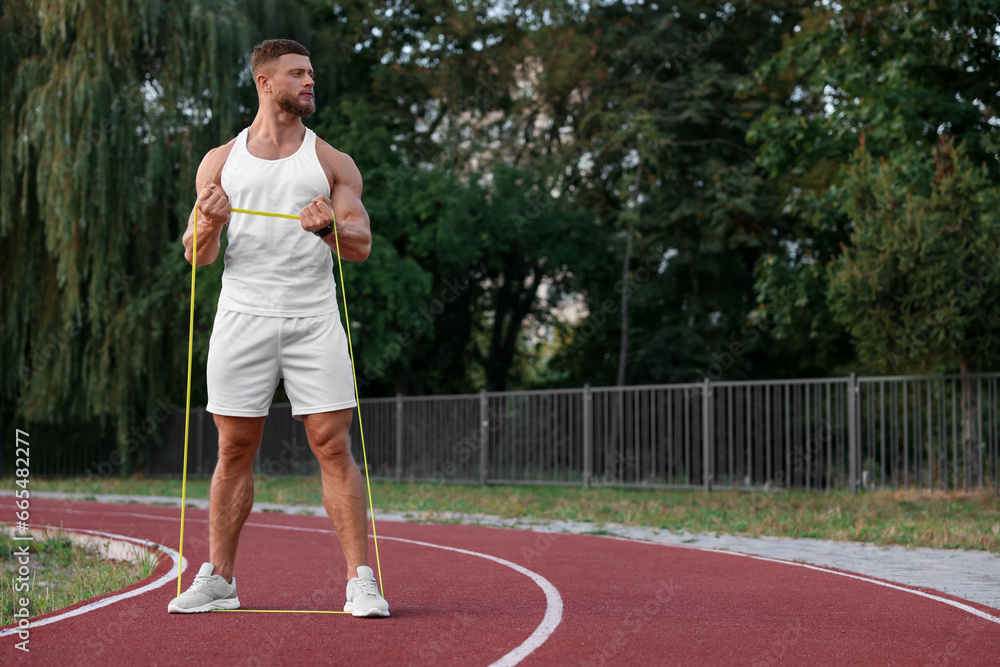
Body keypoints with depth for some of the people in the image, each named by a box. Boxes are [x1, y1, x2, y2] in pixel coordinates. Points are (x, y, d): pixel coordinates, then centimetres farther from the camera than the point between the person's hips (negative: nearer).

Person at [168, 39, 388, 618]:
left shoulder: (333, 162, 10)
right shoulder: (221, 162, 12)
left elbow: (363, 244, 3)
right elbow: (196, 255, 11)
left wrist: (328, 227, -18)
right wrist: (210, 224, -12)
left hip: (314, 320, -1)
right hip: (243, 318, 1)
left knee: (334, 446, -6)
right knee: (235, 451, 5)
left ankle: (361, 580, -5)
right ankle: (218, 578, 15)